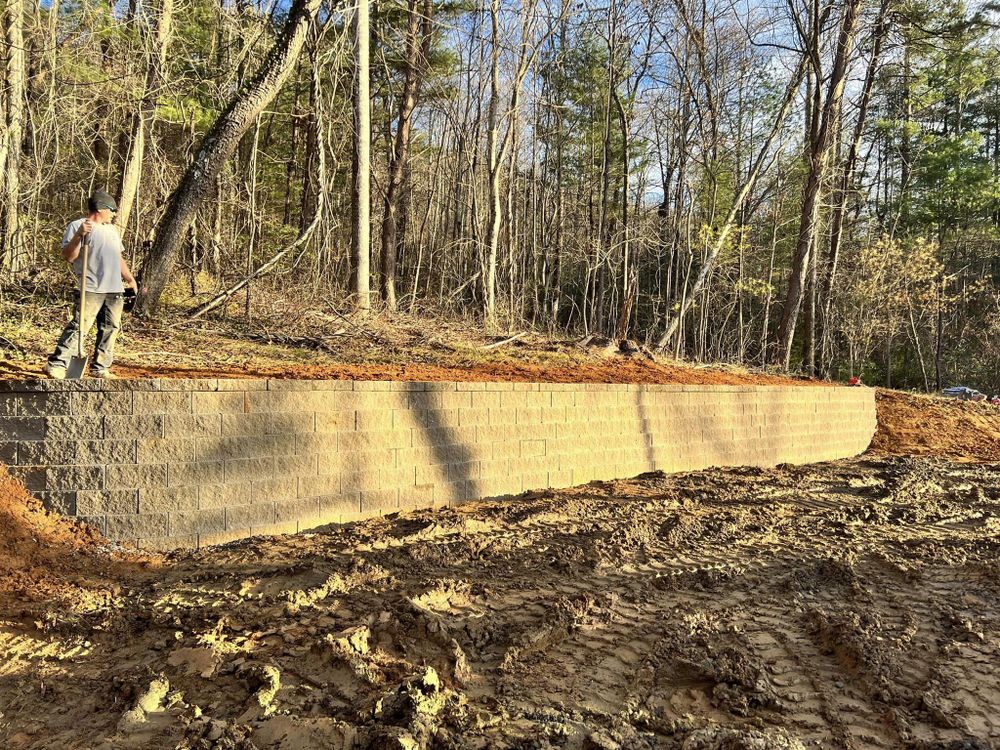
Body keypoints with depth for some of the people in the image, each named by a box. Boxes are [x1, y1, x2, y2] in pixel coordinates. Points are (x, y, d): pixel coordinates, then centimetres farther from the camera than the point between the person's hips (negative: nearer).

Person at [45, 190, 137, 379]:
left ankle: (100, 368, 13)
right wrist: (78, 235, -21)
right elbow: (68, 256, -9)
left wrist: (130, 278, 25)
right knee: (79, 327, -13)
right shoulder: (77, 226, 0)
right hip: (91, 289, -7)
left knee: (110, 329, 6)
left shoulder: (112, 230, 23)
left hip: (115, 290, 7)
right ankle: (57, 364, -11)